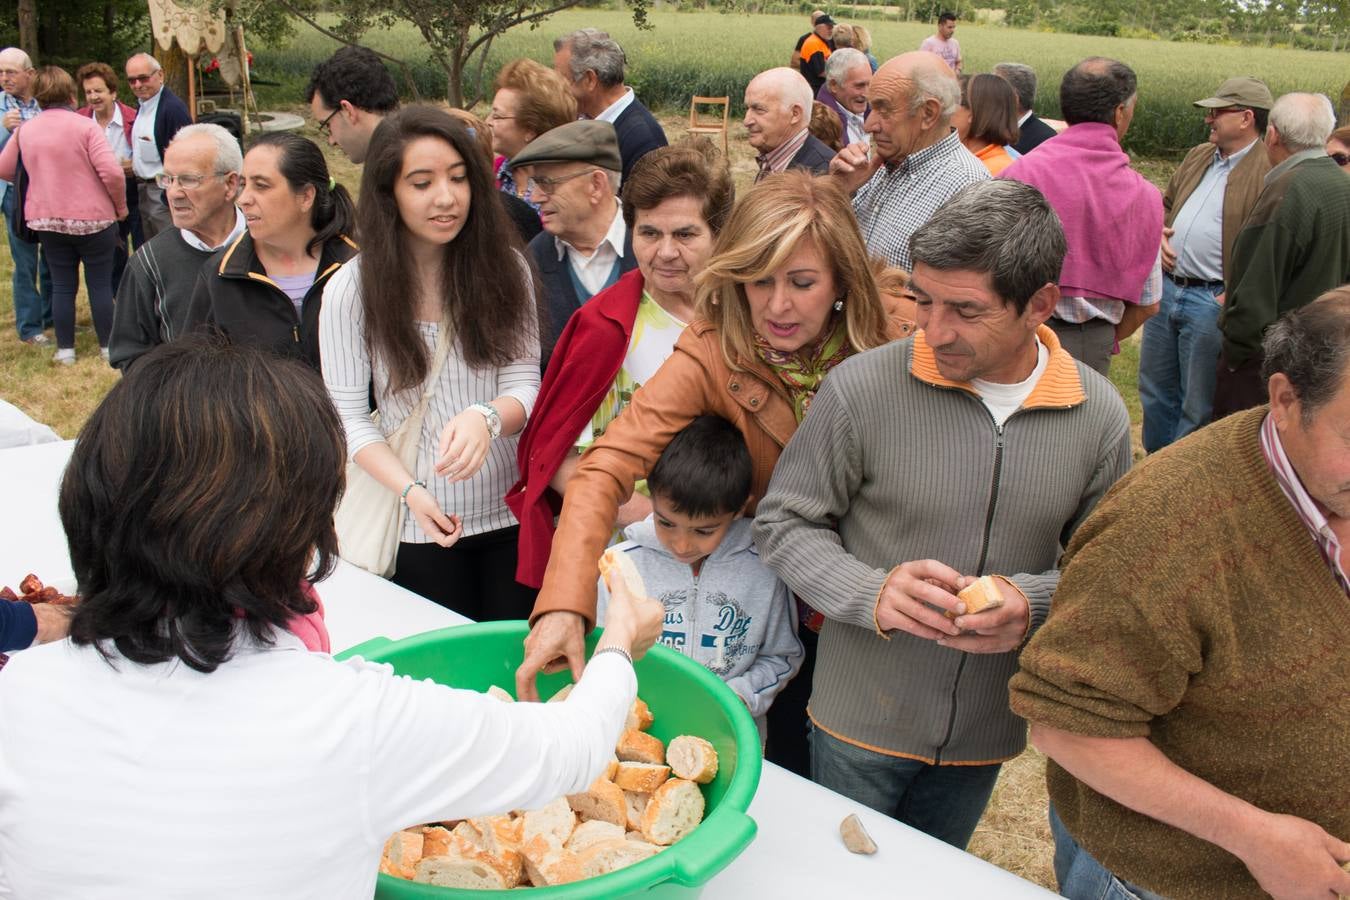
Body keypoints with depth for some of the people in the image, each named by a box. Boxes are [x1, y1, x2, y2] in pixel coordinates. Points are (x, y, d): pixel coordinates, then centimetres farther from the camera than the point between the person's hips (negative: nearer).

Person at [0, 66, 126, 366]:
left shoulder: (25, 130, 3)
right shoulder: (85, 126, -11)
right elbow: (112, 172, -19)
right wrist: (121, 206, -3)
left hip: (47, 220, 4)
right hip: (92, 218, -4)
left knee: (62, 285, 11)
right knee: (100, 284, 6)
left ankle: (65, 350, 15)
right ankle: (108, 347, 12)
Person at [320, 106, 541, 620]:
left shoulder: (504, 267, -5)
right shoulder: (351, 288, -8)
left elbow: (525, 383, -8)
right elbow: (347, 415, -6)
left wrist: (486, 417, -30)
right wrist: (411, 491, -20)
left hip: (512, 516, 1)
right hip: (419, 527, -1)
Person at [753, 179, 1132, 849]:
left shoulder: (1098, 416, -10)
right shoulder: (863, 387, -19)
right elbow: (783, 523, -10)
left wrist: (1032, 601, -20)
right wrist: (872, 594, -26)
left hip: (987, 730, 3)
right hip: (860, 719, -2)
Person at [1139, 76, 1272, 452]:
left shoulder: (1269, 173, -13)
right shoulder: (1197, 157, 13)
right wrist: (1160, 230, 5)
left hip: (1212, 300, -8)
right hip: (1166, 287, 8)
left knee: (1198, 405, 3)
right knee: (1155, 389, 19)